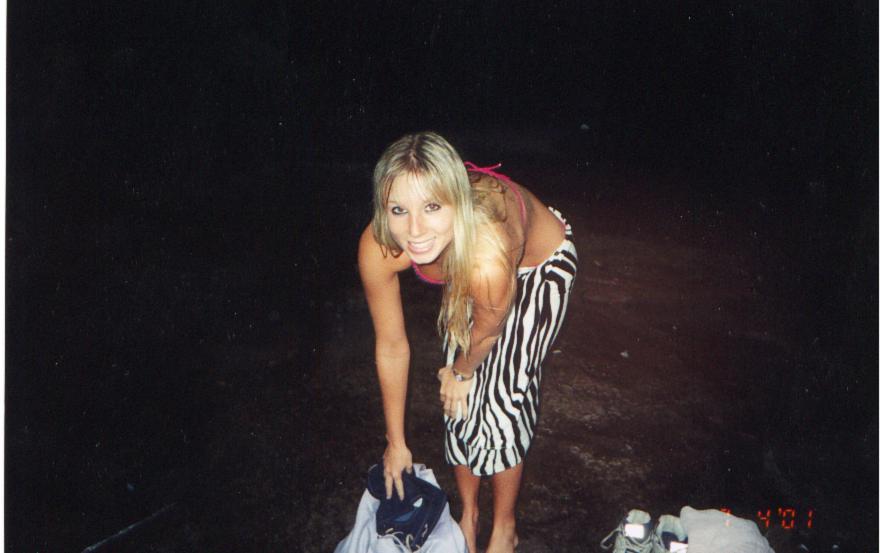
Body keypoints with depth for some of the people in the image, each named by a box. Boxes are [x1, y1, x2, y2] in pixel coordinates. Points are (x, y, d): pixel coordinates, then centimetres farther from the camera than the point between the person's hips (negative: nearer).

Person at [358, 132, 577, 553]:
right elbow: (392, 346, -16)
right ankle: (467, 513, 32)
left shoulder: (488, 258, -46)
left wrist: (460, 373, 1)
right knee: (460, 401, 5)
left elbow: (486, 332, -22)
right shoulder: (377, 249, -33)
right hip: (464, 268, 4)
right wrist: (396, 443, -5)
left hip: (539, 265, -3)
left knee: (504, 400, -2)